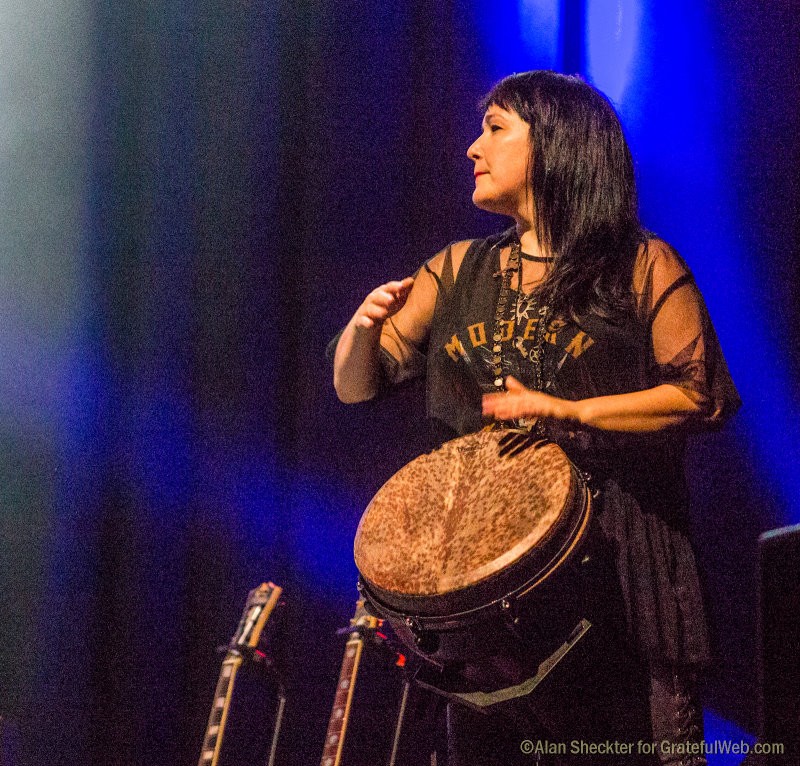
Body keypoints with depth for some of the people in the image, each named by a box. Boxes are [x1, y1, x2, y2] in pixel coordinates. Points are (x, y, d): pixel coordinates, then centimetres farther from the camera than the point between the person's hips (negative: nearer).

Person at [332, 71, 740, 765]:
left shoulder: (641, 266, 1)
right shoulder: (458, 272, 14)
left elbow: (704, 395, -6)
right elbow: (355, 386, 14)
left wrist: (565, 410, -13)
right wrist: (366, 325, -8)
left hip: (615, 544, -3)